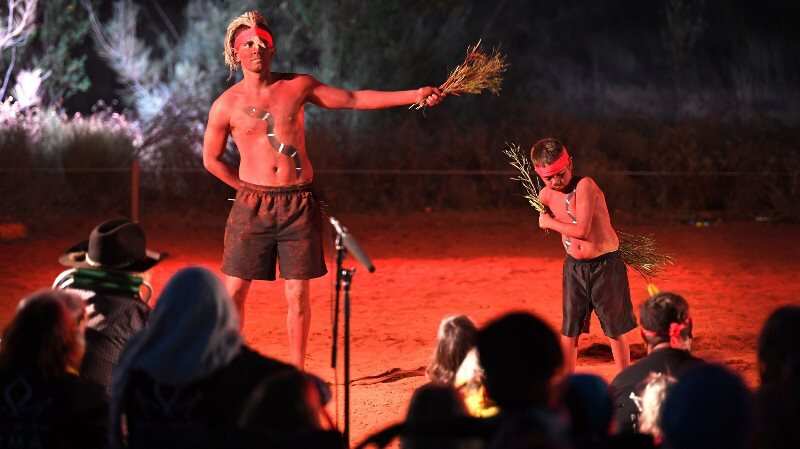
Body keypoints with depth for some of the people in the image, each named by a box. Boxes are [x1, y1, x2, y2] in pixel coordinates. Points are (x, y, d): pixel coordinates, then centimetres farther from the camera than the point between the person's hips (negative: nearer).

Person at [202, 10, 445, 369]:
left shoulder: (298, 86, 5)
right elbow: (211, 159, 12)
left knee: (297, 295, 3)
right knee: (234, 291, -4)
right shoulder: (225, 106, 0)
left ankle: (297, 373, 12)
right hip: (252, 206, -1)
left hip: (299, 205, 1)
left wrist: (415, 95, 7)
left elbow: (355, 99, 11)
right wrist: (248, 188, 6)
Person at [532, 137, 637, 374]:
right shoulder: (545, 196, -1)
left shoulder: (584, 186, -21)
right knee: (569, 331, 8)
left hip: (606, 265, -5)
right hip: (574, 266, 5)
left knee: (615, 330, 5)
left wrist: (550, 223, -12)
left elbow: (582, 230, -26)